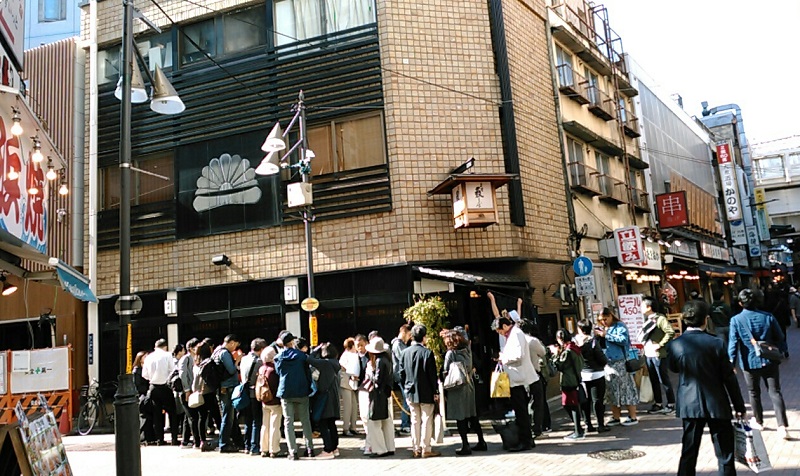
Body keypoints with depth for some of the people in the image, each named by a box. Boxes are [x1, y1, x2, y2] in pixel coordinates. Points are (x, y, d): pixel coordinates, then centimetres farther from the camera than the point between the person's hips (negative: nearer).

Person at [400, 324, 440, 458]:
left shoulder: (405, 352, 1)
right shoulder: (427, 353, -13)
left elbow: (401, 373, 6)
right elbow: (432, 375, -11)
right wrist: (436, 392, -4)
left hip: (411, 393, 5)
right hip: (426, 393, -5)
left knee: (415, 421, 11)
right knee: (426, 420, 4)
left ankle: (416, 449, 16)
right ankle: (426, 449, 7)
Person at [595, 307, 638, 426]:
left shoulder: (620, 326, -5)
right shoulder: (602, 328, 12)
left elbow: (624, 340, -22)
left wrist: (606, 335, -19)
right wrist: (597, 335, -6)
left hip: (620, 363, -7)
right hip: (607, 364, 7)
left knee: (626, 389, 0)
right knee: (613, 391, 12)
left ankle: (633, 417, 9)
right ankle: (616, 417, 20)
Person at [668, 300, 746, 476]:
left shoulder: (674, 345, -8)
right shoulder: (715, 343, -14)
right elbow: (729, 377, -7)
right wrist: (739, 406, 2)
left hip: (689, 405, 2)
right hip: (717, 405, -2)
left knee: (688, 452, 12)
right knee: (725, 454, 10)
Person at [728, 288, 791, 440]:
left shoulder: (736, 320, -11)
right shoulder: (768, 317, -5)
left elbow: (733, 343, -12)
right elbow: (780, 338, 3)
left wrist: (731, 362, -6)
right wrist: (781, 352, 20)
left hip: (749, 363, -1)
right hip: (769, 361, 1)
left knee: (754, 393, 17)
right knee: (775, 392, 5)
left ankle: (758, 421, 32)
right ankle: (782, 426, -5)